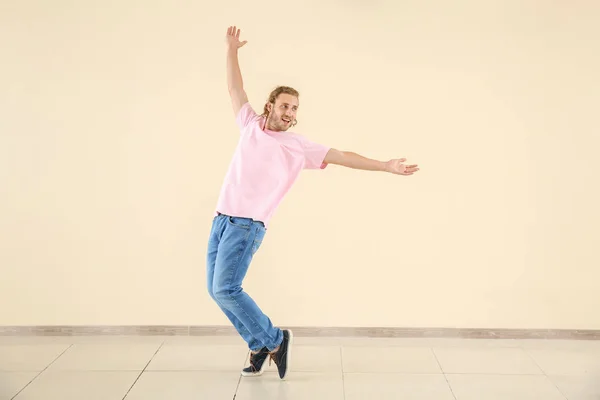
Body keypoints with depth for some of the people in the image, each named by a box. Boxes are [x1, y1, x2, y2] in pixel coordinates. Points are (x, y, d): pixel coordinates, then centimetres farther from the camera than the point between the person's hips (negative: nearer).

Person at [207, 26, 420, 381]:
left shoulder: (299, 147, -2)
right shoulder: (251, 125, 10)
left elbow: (342, 157, -5)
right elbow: (235, 89, 15)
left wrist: (385, 166, -10)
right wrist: (232, 51, 9)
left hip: (247, 225, -5)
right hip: (221, 219, 6)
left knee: (226, 289, -16)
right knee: (216, 289, 6)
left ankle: (275, 340, 2)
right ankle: (261, 345, 18)